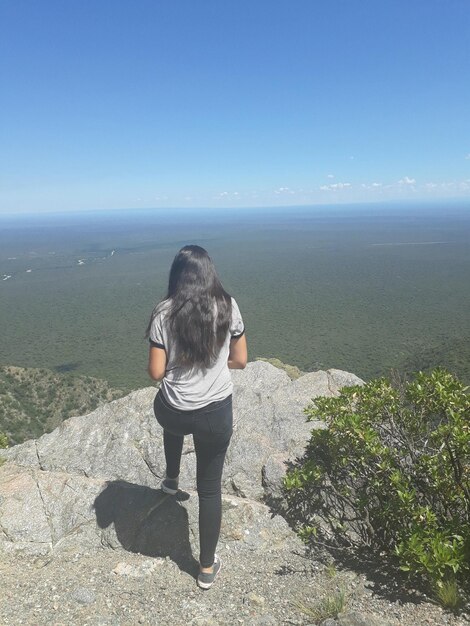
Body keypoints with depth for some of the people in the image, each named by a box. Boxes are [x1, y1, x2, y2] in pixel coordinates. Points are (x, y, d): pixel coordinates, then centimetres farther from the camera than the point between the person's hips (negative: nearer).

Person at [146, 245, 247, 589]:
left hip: (174, 412, 0)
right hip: (216, 413, 0)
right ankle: (207, 566, 34)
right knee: (210, 487, 18)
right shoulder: (227, 306, -8)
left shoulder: (164, 312, -10)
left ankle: (172, 480, 60)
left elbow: (156, 372, -8)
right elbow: (240, 360, 0)